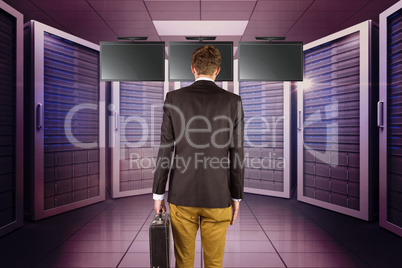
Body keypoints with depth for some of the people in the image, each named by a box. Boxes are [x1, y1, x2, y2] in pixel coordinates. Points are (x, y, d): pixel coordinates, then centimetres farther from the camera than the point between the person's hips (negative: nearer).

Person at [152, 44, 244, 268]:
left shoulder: (174, 98, -5)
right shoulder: (232, 101, -5)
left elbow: (165, 150, -5)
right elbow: (237, 154, -4)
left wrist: (158, 193, 5)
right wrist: (236, 197, 7)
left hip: (182, 195, 1)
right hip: (218, 196, 0)